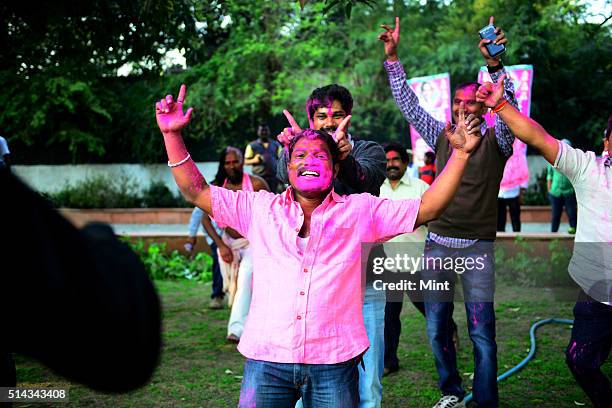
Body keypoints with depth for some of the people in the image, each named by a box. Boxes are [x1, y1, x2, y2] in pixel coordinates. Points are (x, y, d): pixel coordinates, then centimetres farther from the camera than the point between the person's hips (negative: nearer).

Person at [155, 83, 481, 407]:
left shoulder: (360, 211, 9)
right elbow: (196, 191, 12)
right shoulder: (259, 208, 12)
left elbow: (428, 208, 6)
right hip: (265, 361, 1)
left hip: (334, 363, 0)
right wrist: (172, 135, 3)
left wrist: (460, 153, -2)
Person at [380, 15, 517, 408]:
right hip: (437, 245, 4)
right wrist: (392, 56, 2)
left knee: (481, 333, -5)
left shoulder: (495, 142, 0)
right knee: (437, 329, 9)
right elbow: (408, 103, 9)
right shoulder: (441, 136, 10)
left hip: (477, 247, -3)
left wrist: (494, 63, -33)